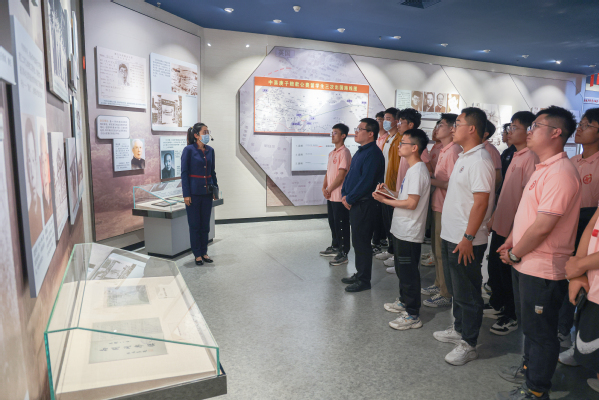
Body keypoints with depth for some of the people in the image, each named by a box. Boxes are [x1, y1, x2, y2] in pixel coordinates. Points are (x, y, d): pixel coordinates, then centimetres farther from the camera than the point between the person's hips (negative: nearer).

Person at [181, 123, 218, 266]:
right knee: (194, 224, 5)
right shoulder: (189, 150, -9)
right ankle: (197, 255, 16)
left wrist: (215, 189, 11)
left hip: (207, 191, 5)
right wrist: (186, 194, -13)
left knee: (205, 224, 11)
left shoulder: (210, 150, 7)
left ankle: (204, 252, 23)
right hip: (194, 192, -5)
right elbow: (184, 173, -10)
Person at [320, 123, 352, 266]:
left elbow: (341, 175, -18)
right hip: (330, 195, 9)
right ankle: (335, 247, 33)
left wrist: (329, 190, -12)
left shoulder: (344, 152, -13)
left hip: (340, 196, -9)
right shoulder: (331, 153, 14)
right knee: (332, 222, 18)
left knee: (341, 225, -2)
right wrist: (324, 188, 3)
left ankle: (343, 254, 7)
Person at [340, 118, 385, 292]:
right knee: (357, 240, 17)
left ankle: (364, 280, 11)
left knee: (361, 242, -1)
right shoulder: (360, 152, 15)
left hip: (364, 204, -10)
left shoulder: (373, 154, -17)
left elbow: (366, 181, -23)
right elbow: (349, 174, 18)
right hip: (354, 204, 10)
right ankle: (359, 274, 30)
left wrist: (350, 199, -15)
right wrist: (344, 194, 5)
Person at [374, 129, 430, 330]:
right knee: (402, 269, 22)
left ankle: (412, 315, 10)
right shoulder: (413, 169, 13)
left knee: (409, 273, -1)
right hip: (401, 230, 10)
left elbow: (412, 203, -24)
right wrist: (388, 191, 4)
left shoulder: (418, 171, -19)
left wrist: (385, 200, -17)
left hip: (409, 233, -10)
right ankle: (404, 301, 38)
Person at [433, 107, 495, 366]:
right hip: (451, 237, 10)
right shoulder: (464, 157, 12)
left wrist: (468, 238, -23)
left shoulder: (479, 161, -19)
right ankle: (459, 330, 39)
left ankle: (468, 345, 19)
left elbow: (481, 202, -23)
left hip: (465, 241, -10)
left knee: (467, 294, 4)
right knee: (455, 289, 22)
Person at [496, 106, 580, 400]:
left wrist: (515, 254, -14)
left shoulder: (561, 173, -23)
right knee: (528, 324, 25)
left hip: (542, 269, -9)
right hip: (525, 264, 10)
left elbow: (543, 226, -26)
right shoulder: (543, 169, 10)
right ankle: (529, 368, 44)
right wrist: (512, 241, 6)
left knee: (540, 332, 8)